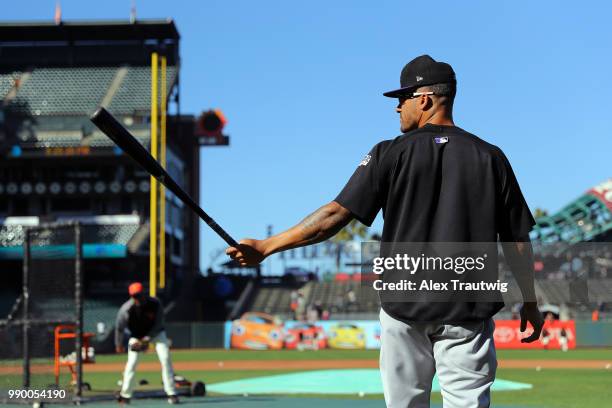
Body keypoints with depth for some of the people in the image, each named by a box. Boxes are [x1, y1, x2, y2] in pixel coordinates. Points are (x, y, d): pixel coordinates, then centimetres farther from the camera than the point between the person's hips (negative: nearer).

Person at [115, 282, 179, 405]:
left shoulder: (155, 304, -27)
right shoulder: (126, 309, -28)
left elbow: (158, 325, -17)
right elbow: (119, 327, -13)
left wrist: (146, 340, -22)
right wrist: (119, 345, -3)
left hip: (156, 333, 0)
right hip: (136, 335, 0)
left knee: (165, 359, -12)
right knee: (132, 362, -8)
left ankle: (171, 393, -8)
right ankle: (125, 395, 5)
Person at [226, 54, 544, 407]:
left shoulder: (392, 154, -3)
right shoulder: (490, 157, 2)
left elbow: (335, 216, -9)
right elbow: (518, 239, 3)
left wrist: (266, 247, -4)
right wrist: (530, 303, 14)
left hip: (404, 308, 0)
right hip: (468, 312, 1)